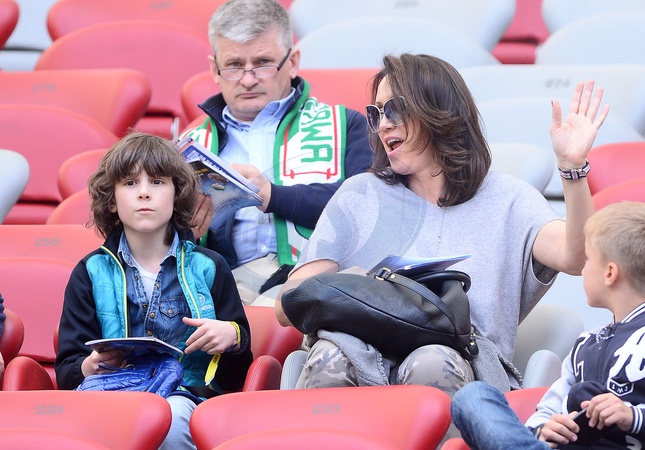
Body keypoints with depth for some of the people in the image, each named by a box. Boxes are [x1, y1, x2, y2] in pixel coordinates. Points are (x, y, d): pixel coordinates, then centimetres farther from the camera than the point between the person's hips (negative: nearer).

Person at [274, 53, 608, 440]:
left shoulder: (506, 199, 17)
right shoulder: (358, 196, 22)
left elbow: (575, 257, -4)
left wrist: (573, 166, -16)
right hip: (366, 360, 1)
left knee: (433, 363, -37)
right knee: (331, 355, -35)